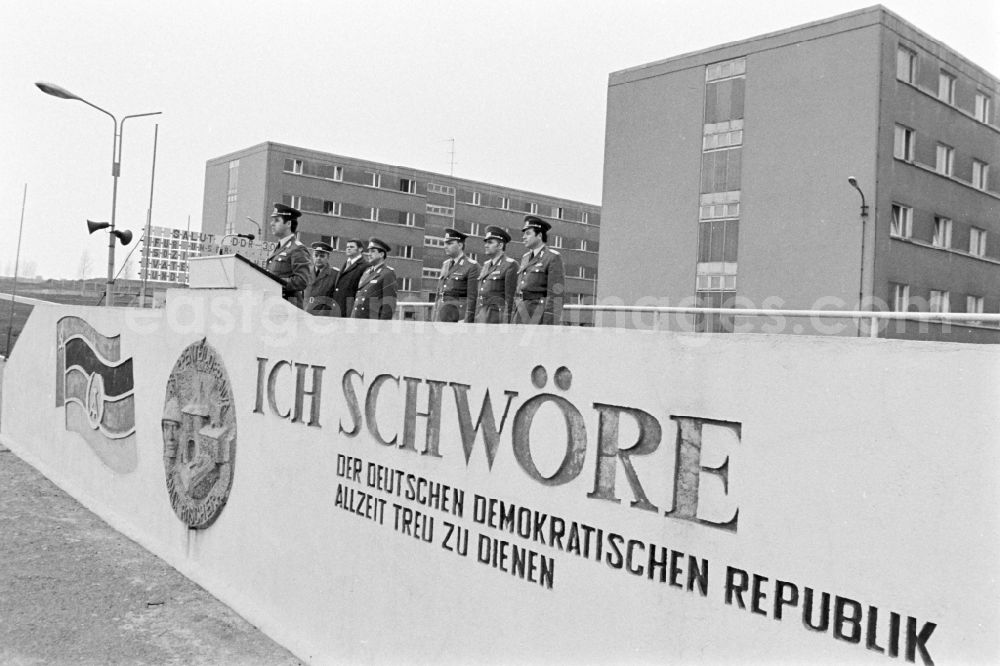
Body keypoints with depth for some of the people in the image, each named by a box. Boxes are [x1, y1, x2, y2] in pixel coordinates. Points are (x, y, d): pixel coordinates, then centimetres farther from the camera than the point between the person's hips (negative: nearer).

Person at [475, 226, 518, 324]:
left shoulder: (510, 265, -7)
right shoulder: (486, 265, 16)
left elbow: (510, 297, -12)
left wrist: (506, 322, -17)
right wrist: (477, 318, 14)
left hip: (499, 315, -7)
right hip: (483, 316, 7)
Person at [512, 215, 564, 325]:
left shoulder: (553, 257, -5)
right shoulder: (526, 258, 19)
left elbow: (555, 292, -12)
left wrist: (549, 325, -19)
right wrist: (514, 320, 16)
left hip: (540, 316, -7)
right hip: (522, 314, 7)